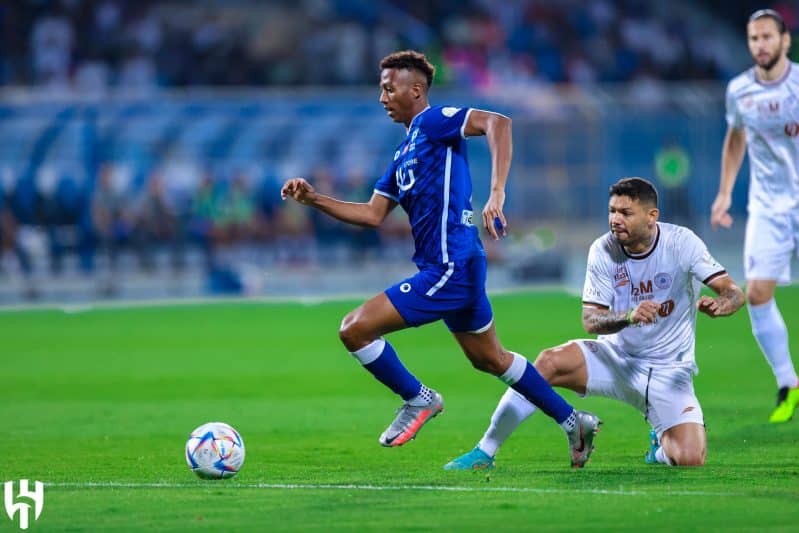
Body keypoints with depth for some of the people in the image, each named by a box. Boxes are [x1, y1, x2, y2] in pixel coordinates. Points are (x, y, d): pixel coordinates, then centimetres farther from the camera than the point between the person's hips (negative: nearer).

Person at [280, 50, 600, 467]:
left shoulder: (433, 122, -8)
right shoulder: (404, 153, 19)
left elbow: (497, 123, -23)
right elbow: (373, 214, 19)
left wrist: (497, 193, -33)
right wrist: (313, 199, 9)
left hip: (450, 269, -10)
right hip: (452, 270, 10)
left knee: (355, 329, -13)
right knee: (490, 359, 22)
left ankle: (417, 400, 4)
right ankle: (573, 422, 30)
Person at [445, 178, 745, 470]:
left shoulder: (681, 242, -15)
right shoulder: (603, 250, -9)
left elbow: (734, 294, -18)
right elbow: (590, 321, -11)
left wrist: (717, 306, -43)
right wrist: (629, 317, -32)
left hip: (669, 373, -2)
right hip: (616, 357, 2)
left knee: (690, 460, -22)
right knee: (550, 362, -27)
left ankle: (663, 445, 17)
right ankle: (484, 454, -16)